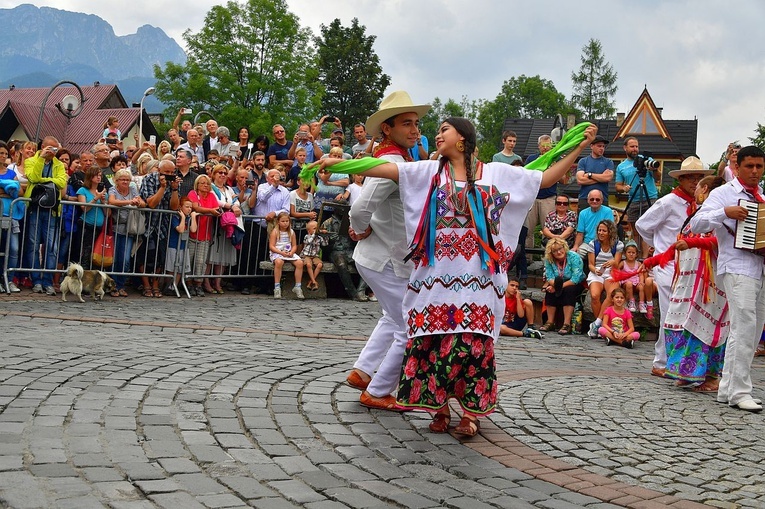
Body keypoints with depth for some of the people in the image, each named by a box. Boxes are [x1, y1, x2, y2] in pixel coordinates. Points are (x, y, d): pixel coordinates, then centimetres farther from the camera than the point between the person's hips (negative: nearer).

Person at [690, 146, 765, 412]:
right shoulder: (724, 193, 0)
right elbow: (696, 223, -10)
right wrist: (726, 213, -22)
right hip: (737, 268, -7)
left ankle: (728, 389, 14)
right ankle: (740, 392, -12)